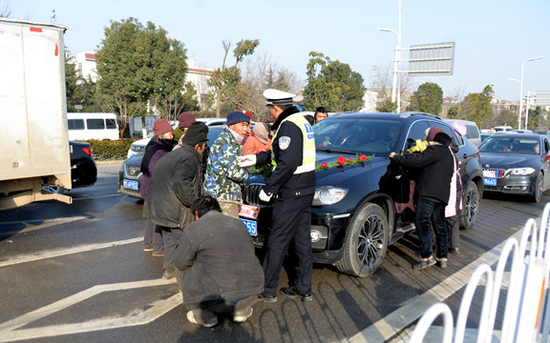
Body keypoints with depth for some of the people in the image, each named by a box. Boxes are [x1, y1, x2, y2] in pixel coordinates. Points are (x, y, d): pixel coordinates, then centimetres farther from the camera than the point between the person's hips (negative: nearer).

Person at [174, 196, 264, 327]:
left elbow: (180, 263, 4)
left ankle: (205, 317, 18)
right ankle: (242, 311, 27)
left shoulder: (193, 229, -3)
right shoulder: (239, 224, 12)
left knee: (185, 273, 19)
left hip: (220, 299, -4)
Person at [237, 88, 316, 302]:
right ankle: (303, 289, 25)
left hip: (291, 193, -10)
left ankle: (268, 290, 12)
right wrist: (257, 158, 17)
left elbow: (287, 163, -25)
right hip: (305, 190, 10)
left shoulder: (288, 126, -16)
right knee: (302, 241, 14)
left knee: (277, 242, 0)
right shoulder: (301, 121, 15)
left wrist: (268, 189, -18)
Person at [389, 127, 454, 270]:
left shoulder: (434, 150, -5)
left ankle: (427, 257, -14)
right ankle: (443, 258, 17)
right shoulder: (448, 154, 25)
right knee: (440, 225, 13)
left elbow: (415, 160, -13)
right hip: (443, 195, 10)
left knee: (422, 223, -10)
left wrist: (396, 157, -1)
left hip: (429, 193, -10)